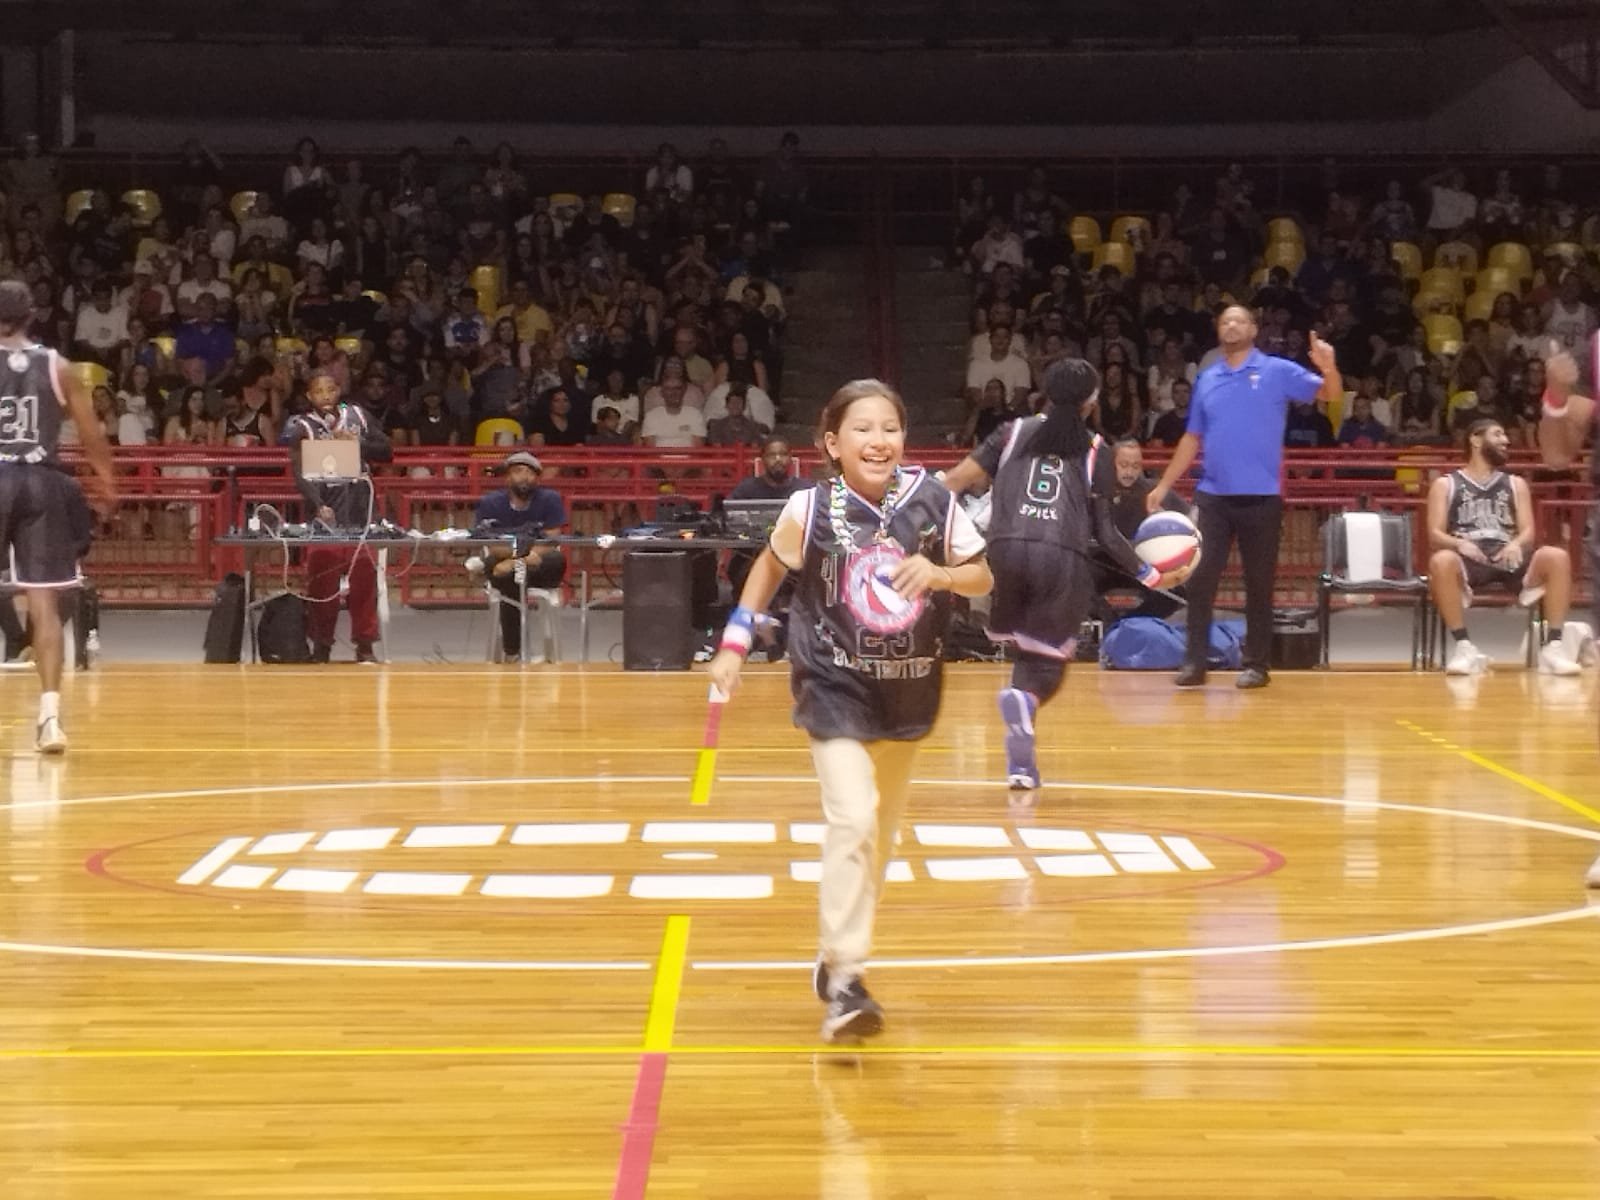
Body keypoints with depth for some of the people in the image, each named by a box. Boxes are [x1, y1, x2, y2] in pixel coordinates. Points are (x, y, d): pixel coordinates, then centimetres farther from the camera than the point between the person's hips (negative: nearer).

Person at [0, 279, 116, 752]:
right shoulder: (56, 366, 4)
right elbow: (92, 436, 6)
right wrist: (107, 484, 20)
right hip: (42, 483, 2)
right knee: (44, 601, 2)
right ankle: (50, 715, -4)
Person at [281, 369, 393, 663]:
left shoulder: (357, 415, 7)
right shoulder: (302, 427, -3)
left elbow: (386, 451, 7)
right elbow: (300, 474, -13)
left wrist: (356, 443, -9)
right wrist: (318, 506, -29)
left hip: (359, 509, 2)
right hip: (324, 510, -2)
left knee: (364, 577, 3)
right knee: (322, 580, 1)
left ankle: (364, 644, 10)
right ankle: (321, 646, 8)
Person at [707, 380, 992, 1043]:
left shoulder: (931, 500, -11)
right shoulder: (811, 509, -14)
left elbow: (983, 576, -2)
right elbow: (770, 566, 4)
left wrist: (939, 574, -23)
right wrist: (734, 643, 0)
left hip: (908, 690, 4)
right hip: (835, 689, -4)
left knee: (882, 831, 17)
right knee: (852, 820, -21)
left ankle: (838, 955, 38)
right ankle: (843, 979, -17)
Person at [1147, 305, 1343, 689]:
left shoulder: (1278, 371, 0)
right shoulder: (1206, 380, 12)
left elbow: (1331, 393, -7)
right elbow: (1192, 439, 18)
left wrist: (1328, 367, -29)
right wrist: (1164, 485, 14)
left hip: (1261, 496, -3)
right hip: (1213, 495, 3)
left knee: (1259, 584, 3)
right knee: (1200, 580, -2)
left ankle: (1256, 664, 11)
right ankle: (1194, 662, 3)